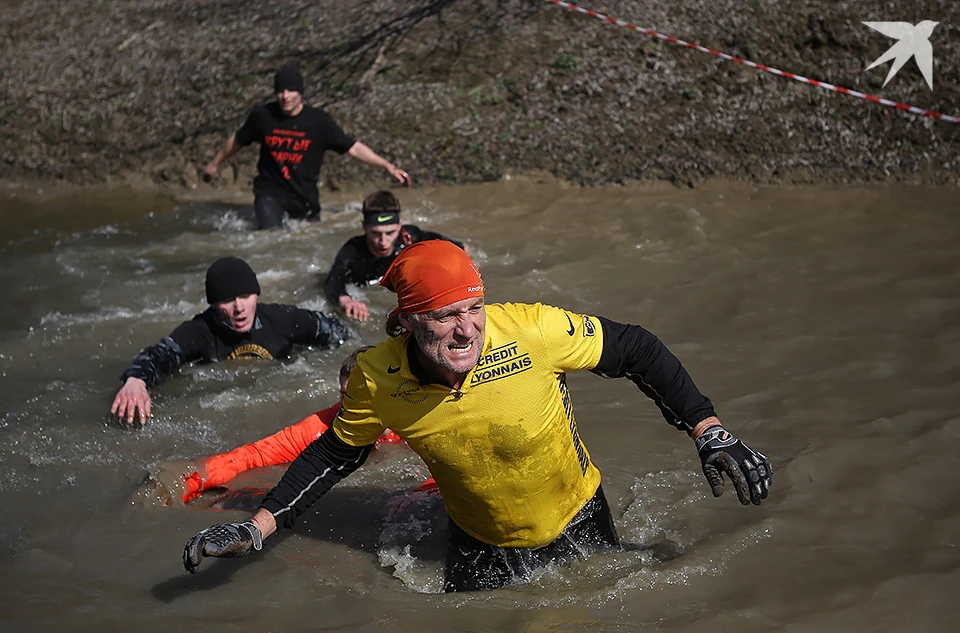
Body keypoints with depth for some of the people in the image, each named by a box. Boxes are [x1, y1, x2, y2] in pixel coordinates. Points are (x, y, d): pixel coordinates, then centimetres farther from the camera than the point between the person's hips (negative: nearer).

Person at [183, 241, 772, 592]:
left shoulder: (532, 330, -32)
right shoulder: (378, 380, -24)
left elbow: (636, 350, -17)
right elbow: (336, 453, -4)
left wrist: (711, 435, -20)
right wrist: (257, 528, -8)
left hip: (577, 526, -1)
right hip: (482, 549, 2)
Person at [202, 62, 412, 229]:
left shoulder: (319, 121, -11)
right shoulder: (262, 115, -7)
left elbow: (353, 147, -9)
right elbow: (237, 140, 11)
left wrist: (387, 166, -18)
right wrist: (215, 163, 24)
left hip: (305, 196, 1)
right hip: (270, 193, -1)